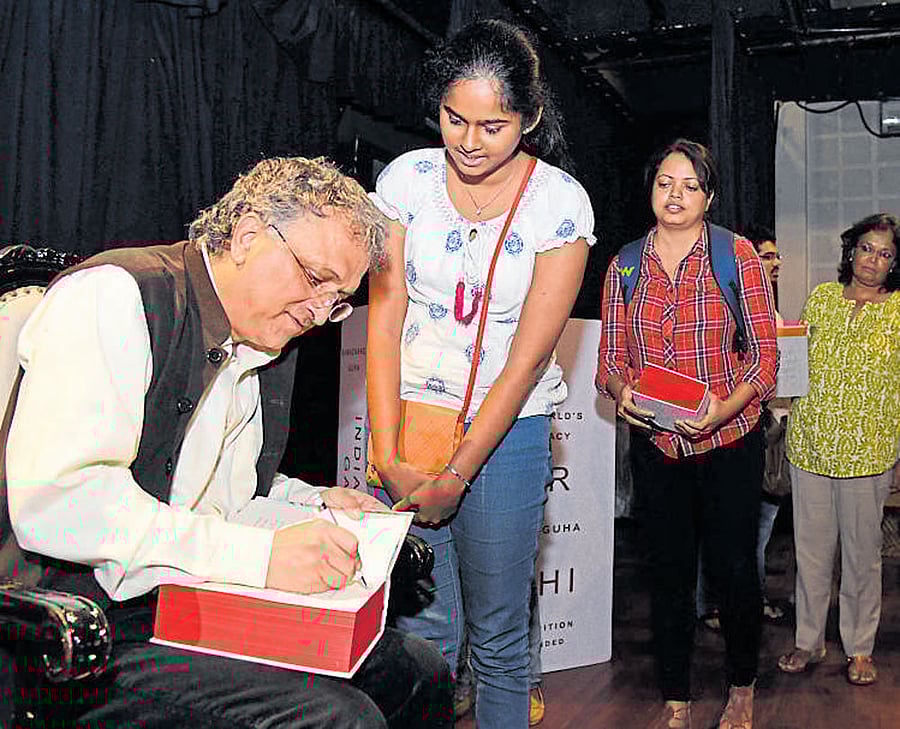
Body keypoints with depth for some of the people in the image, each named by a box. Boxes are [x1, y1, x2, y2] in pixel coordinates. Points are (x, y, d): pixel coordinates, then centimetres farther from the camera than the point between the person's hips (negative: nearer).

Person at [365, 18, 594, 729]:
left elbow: (529, 357, -10)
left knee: (500, 637, 7)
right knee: (421, 625, 3)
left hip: (508, 427, -1)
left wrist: (458, 474, -12)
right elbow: (384, 321, -3)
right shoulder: (406, 178, -1)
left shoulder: (561, 202, -7)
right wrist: (388, 458, -10)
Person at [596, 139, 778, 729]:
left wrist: (723, 409, -23)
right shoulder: (624, 267, 3)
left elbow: (765, 353, -7)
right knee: (669, 573, 10)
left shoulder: (737, 255, -5)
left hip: (729, 442, -2)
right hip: (655, 444, 2)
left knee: (734, 569, 7)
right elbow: (611, 357, 5)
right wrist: (621, 392, -17)